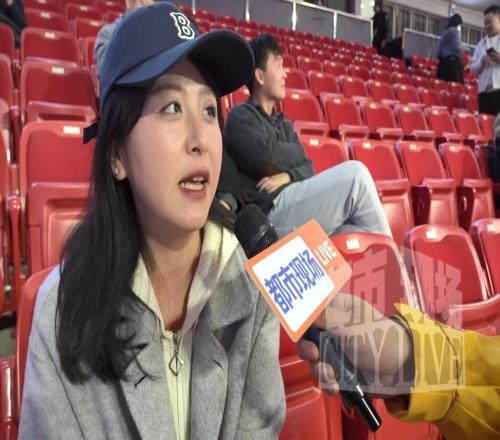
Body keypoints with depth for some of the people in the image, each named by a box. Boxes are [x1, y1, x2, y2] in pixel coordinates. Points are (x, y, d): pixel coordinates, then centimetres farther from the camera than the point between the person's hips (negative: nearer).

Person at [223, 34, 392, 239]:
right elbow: (267, 158, -16)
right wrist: (295, 151, 4)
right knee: (354, 173, -18)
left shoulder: (283, 125, 24)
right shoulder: (241, 116, 2)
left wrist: (289, 176, -9)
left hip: (295, 207, 7)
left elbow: (307, 169, 14)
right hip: (270, 212, -7)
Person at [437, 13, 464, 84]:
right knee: (457, 85, -11)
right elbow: (456, 47, -11)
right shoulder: (456, 31, -1)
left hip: (443, 61, 7)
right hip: (453, 61, -7)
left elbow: (439, 49, 15)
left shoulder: (445, 32, 18)